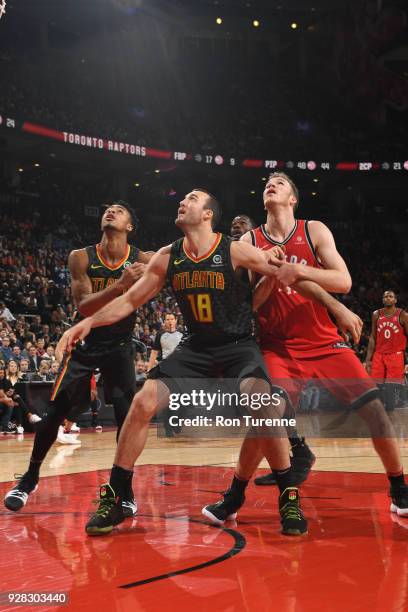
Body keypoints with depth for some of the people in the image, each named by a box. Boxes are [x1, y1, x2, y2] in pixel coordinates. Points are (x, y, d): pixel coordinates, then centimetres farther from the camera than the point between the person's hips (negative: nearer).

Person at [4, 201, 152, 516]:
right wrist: (120, 284, -34)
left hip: (120, 346, 0)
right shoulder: (81, 257, -11)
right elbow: (84, 306, -20)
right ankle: (30, 477, 20)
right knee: (56, 412, 0)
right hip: (84, 343, 0)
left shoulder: (142, 260, -10)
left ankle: (124, 489, 1)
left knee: (127, 416, -12)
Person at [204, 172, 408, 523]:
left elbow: (344, 282, -12)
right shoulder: (250, 242, 2)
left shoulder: (314, 231, 0)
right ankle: (235, 496, -1)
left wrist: (296, 271, -24)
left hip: (325, 342, 1)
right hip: (279, 348, -1)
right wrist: (270, 278, -19)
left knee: (374, 408, -6)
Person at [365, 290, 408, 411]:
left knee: (390, 389, -9)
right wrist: (368, 359, 5)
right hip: (378, 355, 4)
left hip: (396, 356, -3)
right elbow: (372, 338, 10)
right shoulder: (376, 315, 6)